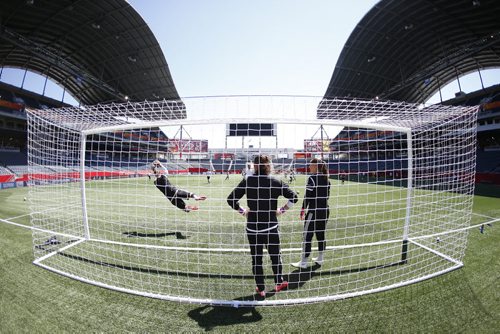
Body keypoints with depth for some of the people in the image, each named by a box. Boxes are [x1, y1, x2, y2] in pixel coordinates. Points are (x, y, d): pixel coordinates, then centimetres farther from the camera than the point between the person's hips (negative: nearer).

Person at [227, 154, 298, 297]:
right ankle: (279, 283, 39)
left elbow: (231, 199, -9)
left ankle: (261, 289, 28)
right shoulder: (275, 182, -6)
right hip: (271, 227, 0)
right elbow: (294, 197, -7)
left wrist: (243, 211, 2)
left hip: (252, 227, 0)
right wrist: (282, 210, 1)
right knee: (275, 255, 20)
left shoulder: (247, 181, -7)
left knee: (256, 258, 15)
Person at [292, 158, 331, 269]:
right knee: (321, 235, 17)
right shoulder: (326, 179, 8)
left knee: (307, 236, 1)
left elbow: (307, 196, -16)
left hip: (314, 211, -8)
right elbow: (327, 195, 14)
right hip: (325, 210, 8)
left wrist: (303, 209, -8)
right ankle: (320, 258, 29)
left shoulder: (312, 178, -14)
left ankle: (303, 262, 8)